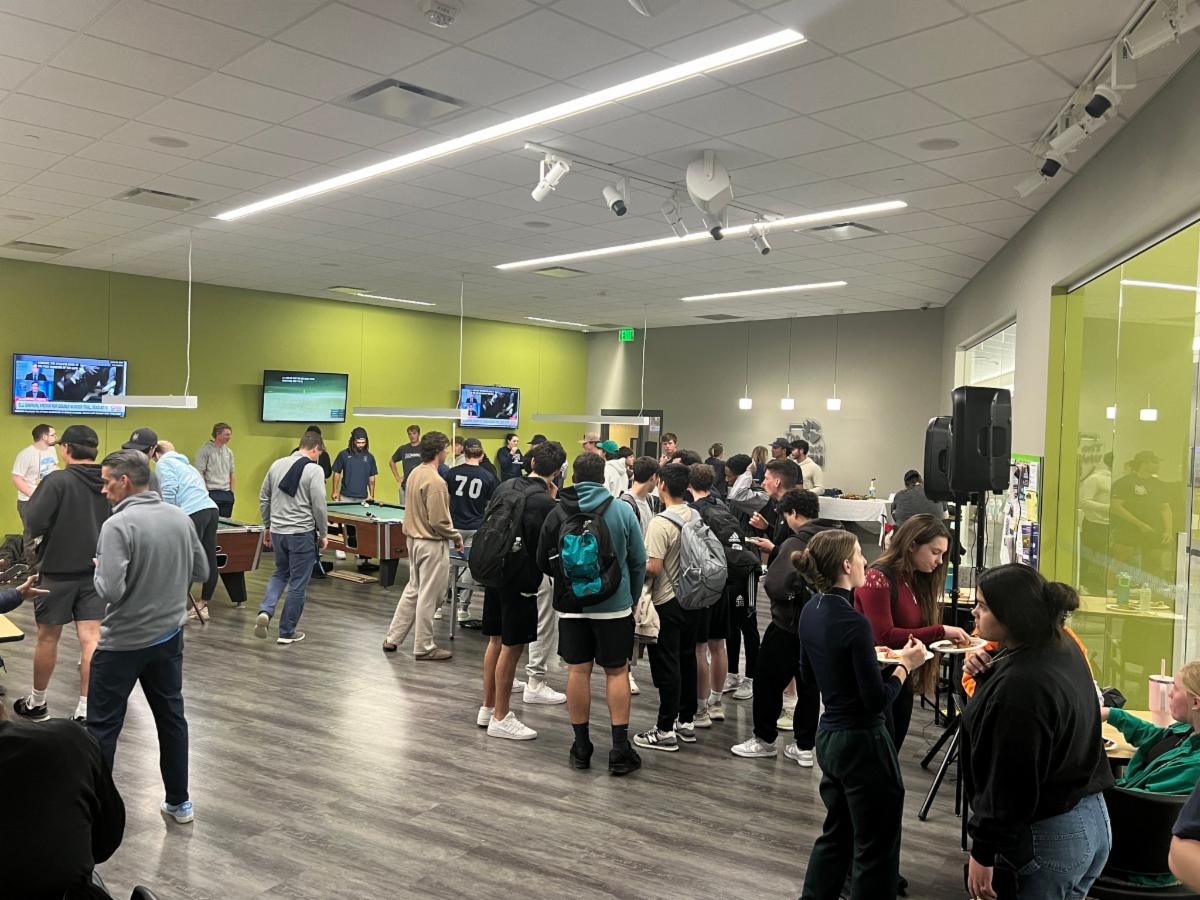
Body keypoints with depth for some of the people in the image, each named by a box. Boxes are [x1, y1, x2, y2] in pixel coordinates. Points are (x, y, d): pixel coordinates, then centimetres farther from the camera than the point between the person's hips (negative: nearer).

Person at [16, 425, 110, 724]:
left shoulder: (57, 480, -15)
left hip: (58, 570, -3)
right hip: (95, 570, 4)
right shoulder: (108, 482, -1)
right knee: (91, 639, 3)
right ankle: (85, 710, 6)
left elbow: (32, 525, -16)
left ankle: (36, 703, 28)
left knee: (47, 638, 12)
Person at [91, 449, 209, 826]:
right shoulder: (180, 518, -1)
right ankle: (179, 802, 25)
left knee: (102, 726, 8)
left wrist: (98, 570, -5)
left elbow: (110, 592, -25)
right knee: (172, 717, 16)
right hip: (169, 636, 6)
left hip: (123, 642, -6)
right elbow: (201, 571, 7)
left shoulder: (118, 525, -20)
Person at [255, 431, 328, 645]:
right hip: (302, 534, -6)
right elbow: (319, 506, -13)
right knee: (298, 584, 6)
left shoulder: (277, 465, 8)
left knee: (280, 573, 24)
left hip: (277, 531, 6)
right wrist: (323, 534, -1)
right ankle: (287, 632, 14)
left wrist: (267, 526, 23)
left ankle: (265, 611, 2)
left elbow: (263, 498, 14)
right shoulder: (314, 470, -11)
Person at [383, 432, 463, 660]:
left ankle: (392, 639, 26)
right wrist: (456, 536, -6)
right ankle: (424, 647, 14)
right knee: (429, 596, 3)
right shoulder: (435, 482, -22)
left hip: (414, 539, 9)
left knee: (412, 590, 20)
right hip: (432, 545, -9)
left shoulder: (414, 474, 5)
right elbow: (439, 522, -22)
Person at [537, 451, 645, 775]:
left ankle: (581, 745, 15)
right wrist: (632, 598, 13)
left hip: (571, 604, 1)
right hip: (615, 605, -1)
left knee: (578, 671, 8)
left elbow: (543, 562, 4)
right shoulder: (623, 510, -6)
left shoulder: (557, 513, -4)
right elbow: (639, 561, -1)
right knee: (617, 672, 7)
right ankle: (620, 748, 6)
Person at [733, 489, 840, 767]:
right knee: (809, 684, 15)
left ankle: (765, 739, 21)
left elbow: (777, 586, -28)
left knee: (768, 680, 10)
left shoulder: (796, 544, -20)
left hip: (790, 626, -7)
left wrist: (765, 580, -6)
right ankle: (805, 746, 20)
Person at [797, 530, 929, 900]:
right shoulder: (853, 622, -24)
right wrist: (905, 665, -8)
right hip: (861, 742, -8)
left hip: (828, 735, 8)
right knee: (875, 847, 8)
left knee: (835, 833, 22)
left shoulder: (810, 611, 1)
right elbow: (877, 700, -21)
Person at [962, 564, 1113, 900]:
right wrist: (987, 672, 7)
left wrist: (982, 852, -14)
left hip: (1046, 838, -9)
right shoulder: (1064, 647, 2)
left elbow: (1009, 784, -23)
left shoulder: (1019, 686, -28)